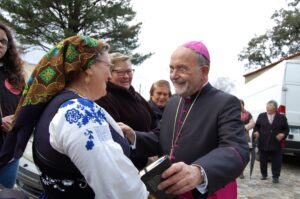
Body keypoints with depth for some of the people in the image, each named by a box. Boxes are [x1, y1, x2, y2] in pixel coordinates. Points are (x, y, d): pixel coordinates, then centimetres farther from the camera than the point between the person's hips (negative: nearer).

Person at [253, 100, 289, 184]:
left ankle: (275, 177, 16)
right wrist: (256, 132, -8)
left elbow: (286, 129, 6)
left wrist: (283, 134, -12)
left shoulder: (282, 117, 3)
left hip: (276, 144, -1)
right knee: (263, 161, 11)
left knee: (276, 161, 3)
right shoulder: (261, 116, 7)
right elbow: (256, 126, 11)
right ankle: (264, 174, 28)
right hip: (263, 143, 1)